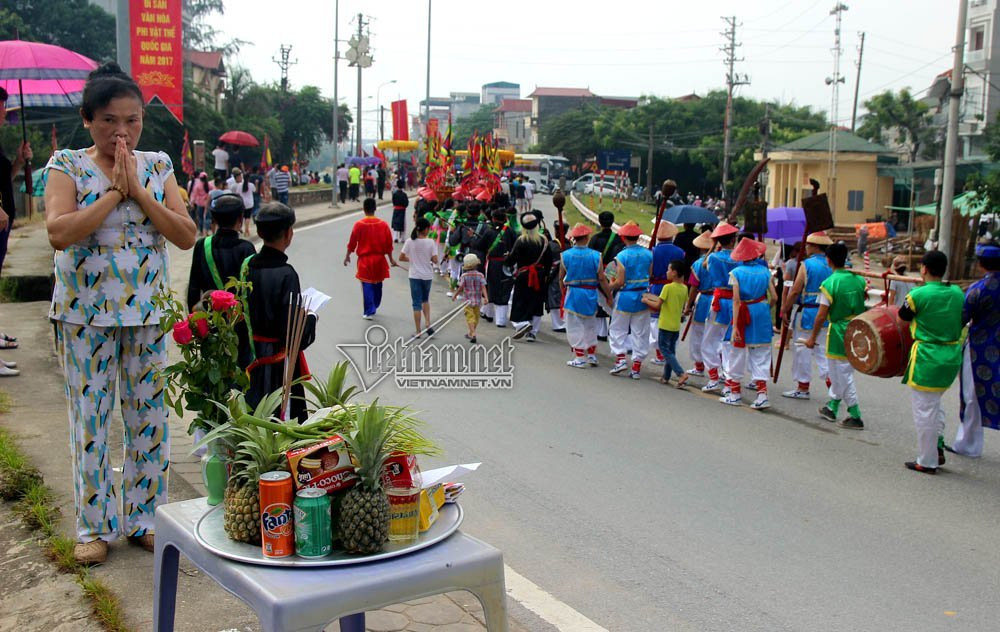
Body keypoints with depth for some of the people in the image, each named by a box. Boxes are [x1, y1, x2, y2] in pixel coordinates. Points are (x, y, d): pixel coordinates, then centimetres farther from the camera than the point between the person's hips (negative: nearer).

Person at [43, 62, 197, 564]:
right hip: (85, 312, -2)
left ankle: (145, 517, 21)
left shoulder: (157, 166, 5)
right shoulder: (67, 165, -3)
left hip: (147, 312, 3)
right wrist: (115, 190, -17)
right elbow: (58, 231, -19)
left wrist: (140, 190, -12)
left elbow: (187, 235, -3)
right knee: (90, 418, 4)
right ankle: (95, 525, 18)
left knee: (149, 415, 7)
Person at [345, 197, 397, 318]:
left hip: (365, 259, -3)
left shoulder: (359, 224, -11)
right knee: (377, 285, 17)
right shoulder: (383, 224, -5)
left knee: (367, 286, 0)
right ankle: (374, 307, 31)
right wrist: (391, 259, 13)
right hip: (379, 259, 3)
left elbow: (352, 242, -4)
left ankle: (369, 312, -5)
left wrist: (347, 256, 11)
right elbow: (389, 244, 1)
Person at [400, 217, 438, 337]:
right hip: (427, 275, 1)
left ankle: (418, 332, 6)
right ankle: (428, 324, 7)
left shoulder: (410, 242, -7)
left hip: (415, 276, -1)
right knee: (425, 300, 23)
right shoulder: (430, 243, -9)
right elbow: (435, 260, -11)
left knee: (417, 303, 5)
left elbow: (401, 258, -5)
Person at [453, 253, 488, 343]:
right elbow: (483, 287, -12)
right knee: (476, 317, 16)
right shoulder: (480, 275, -4)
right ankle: (471, 333, 28)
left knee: (470, 317, -4)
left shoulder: (464, 276, -9)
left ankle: (473, 334, -19)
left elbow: (460, 288, -6)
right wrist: (486, 297, -16)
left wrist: (454, 295, 8)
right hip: (478, 300, 3)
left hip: (468, 300, -2)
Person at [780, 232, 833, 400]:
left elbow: (795, 291, -14)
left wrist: (784, 310, -5)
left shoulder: (807, 264, -12)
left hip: (806, 312, -6)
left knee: (802, 350, 4)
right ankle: (832, 384, 4)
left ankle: (803, 387, 10)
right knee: (823, 350, 12)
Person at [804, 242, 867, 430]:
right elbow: (865, 306, 11)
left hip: (839, 334, -7)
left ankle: (855, 417, 5)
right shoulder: (859, 279, 2)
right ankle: (832, 407, 31)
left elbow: (821, 315, -15)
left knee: (843, 375, 2)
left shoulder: (830, 284, -16)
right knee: (840, 373, 20)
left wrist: (813, 337, -5)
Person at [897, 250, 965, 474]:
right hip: (953, 356, 6)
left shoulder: (919, 294, -15)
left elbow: (903, 316, 1)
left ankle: (927, 462, 10)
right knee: (935, 403, 25)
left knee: (924, 409, 3)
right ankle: (938, 447, 22)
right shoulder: (958, 293, 2)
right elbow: (962, 324, 11)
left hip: (927, 357, -6)